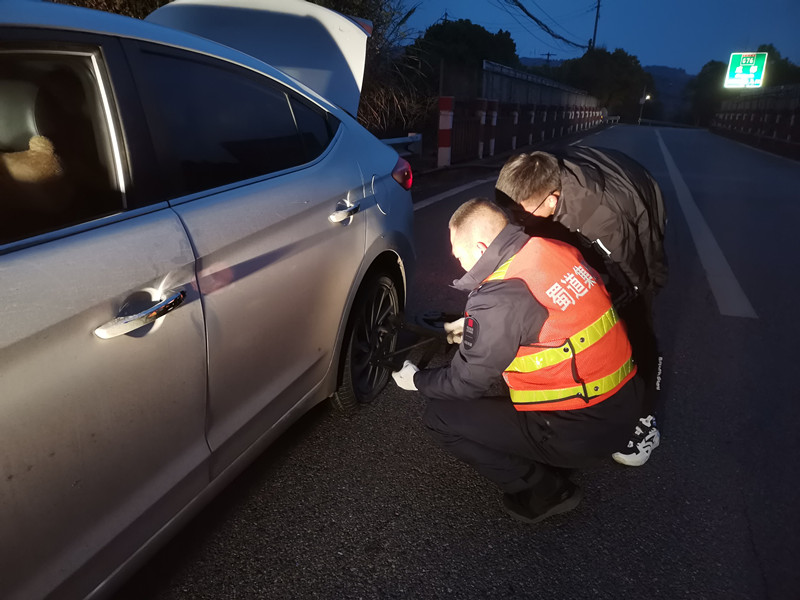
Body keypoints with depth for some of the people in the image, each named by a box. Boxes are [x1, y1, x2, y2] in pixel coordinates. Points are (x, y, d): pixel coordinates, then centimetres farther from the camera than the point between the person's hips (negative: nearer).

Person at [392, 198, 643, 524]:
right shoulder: (554, 249, -1)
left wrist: (417, 380, 9)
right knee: (494, 368, 21)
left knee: (440, 416, -1)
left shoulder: (497, 300, -24)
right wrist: (473, 326, 23)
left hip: (583, 433, -8)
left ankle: (544, 492, 9)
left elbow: (467, 384, -9)